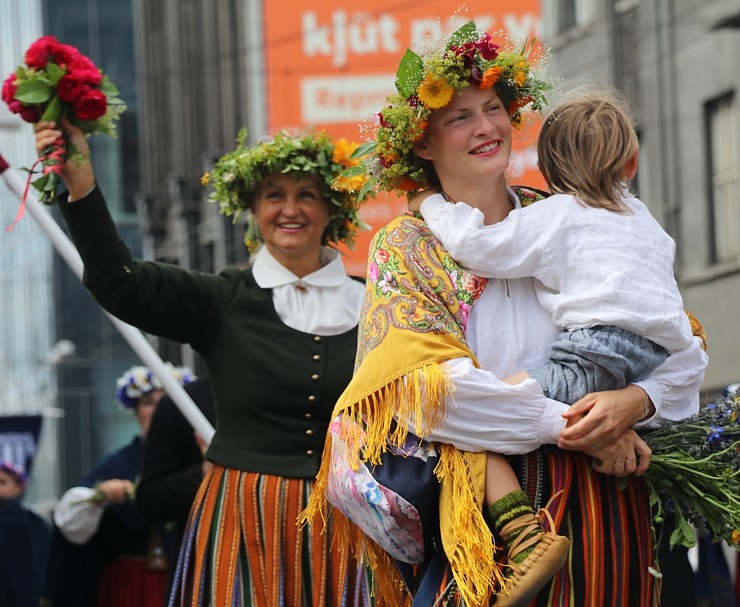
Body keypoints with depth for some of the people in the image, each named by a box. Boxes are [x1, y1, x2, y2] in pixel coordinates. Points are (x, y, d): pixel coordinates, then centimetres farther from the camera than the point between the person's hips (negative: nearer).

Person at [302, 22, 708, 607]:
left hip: (602, 495, 3)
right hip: (486, 505, -2)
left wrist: (634, 401, -16)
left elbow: (683, 350, 5)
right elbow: (431, 384, -13)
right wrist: (564, 425, -18)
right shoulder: (406, 247, 2)